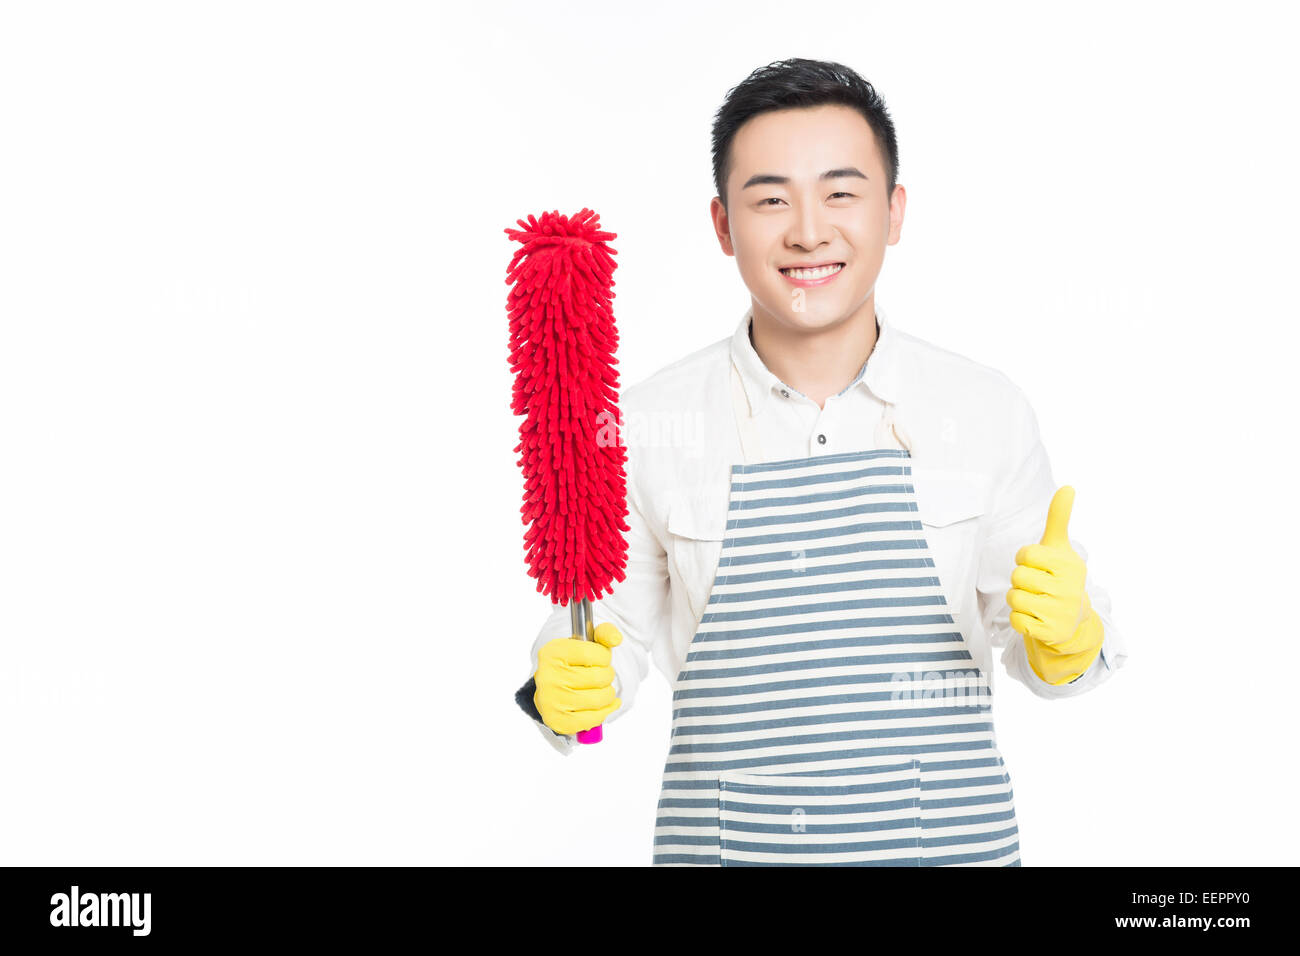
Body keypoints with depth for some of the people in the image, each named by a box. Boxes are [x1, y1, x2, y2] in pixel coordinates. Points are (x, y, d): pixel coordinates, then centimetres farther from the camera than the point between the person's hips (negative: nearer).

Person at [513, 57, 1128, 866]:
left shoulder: (989, 413, -5)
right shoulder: (648, 427, -7)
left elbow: (1040, 648, 3)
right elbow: (618, 630, 3)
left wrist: (1068, 632, -17)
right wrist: (565, 690, -17)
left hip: (950, 839, 1)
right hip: (721, 843, 0)